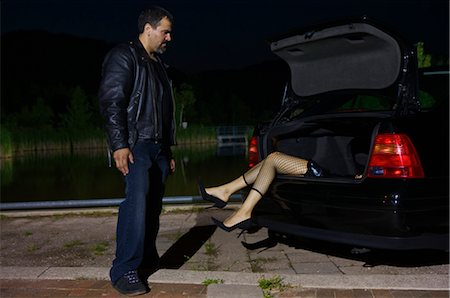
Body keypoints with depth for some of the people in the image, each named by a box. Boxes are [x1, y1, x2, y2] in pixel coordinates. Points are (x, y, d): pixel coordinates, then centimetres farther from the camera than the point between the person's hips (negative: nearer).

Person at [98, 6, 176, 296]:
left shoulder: (158, 65, 24)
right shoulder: (124, 56, -3)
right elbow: (111, 101, -14)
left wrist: (169, 150, 25)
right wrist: (119, 145, -22)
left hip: (158, 147, 9)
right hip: (135, 144, -8)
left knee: (153, 205, 7)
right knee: (137, 200, -21)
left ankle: (147, 259, 18)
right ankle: (125, 270, -20)